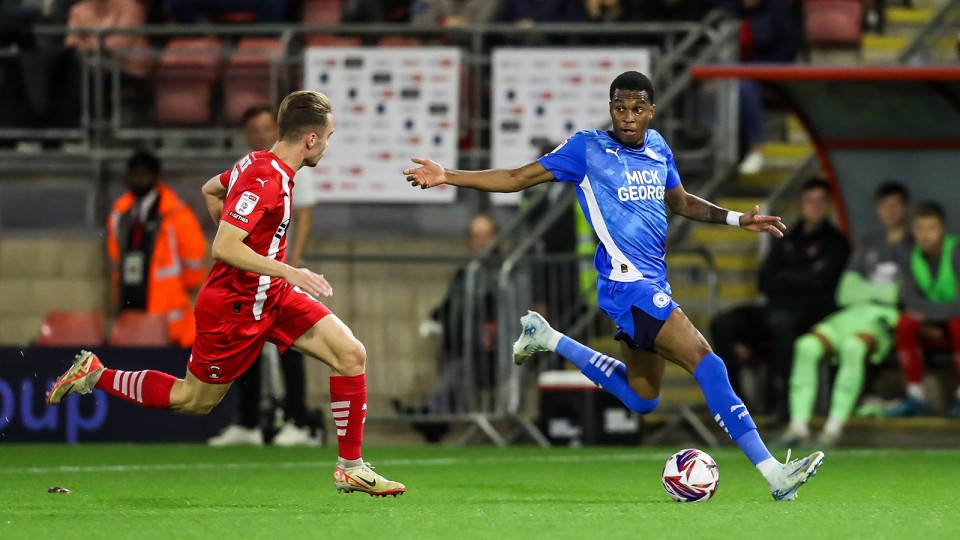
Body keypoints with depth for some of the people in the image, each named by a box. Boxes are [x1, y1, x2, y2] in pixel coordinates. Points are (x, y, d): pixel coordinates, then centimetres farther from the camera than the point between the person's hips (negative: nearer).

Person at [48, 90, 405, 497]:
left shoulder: (259, 163, 3)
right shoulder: (264, 179, -26)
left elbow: (210, 190, 21)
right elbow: (223, 248, -31)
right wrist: (290, 272, -32)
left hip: (270, 296, 9)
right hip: (234, 308, -9)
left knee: (351, 354, -5)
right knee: (192, 400, 8)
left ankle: (351, 468, 1)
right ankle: (95, 376, 24)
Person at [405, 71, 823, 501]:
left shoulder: (657, 147, 11)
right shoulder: (588, 148, -6)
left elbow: (680, 202, 28)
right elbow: (518, 178, -2)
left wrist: (737, 219, 16)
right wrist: (449, 176, -11)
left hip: (652, 284, 8)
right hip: (628, 283, -8)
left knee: (641, 398, 20)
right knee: (705, 363, -20)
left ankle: (548, 339, 34)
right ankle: (773, 473, -22)